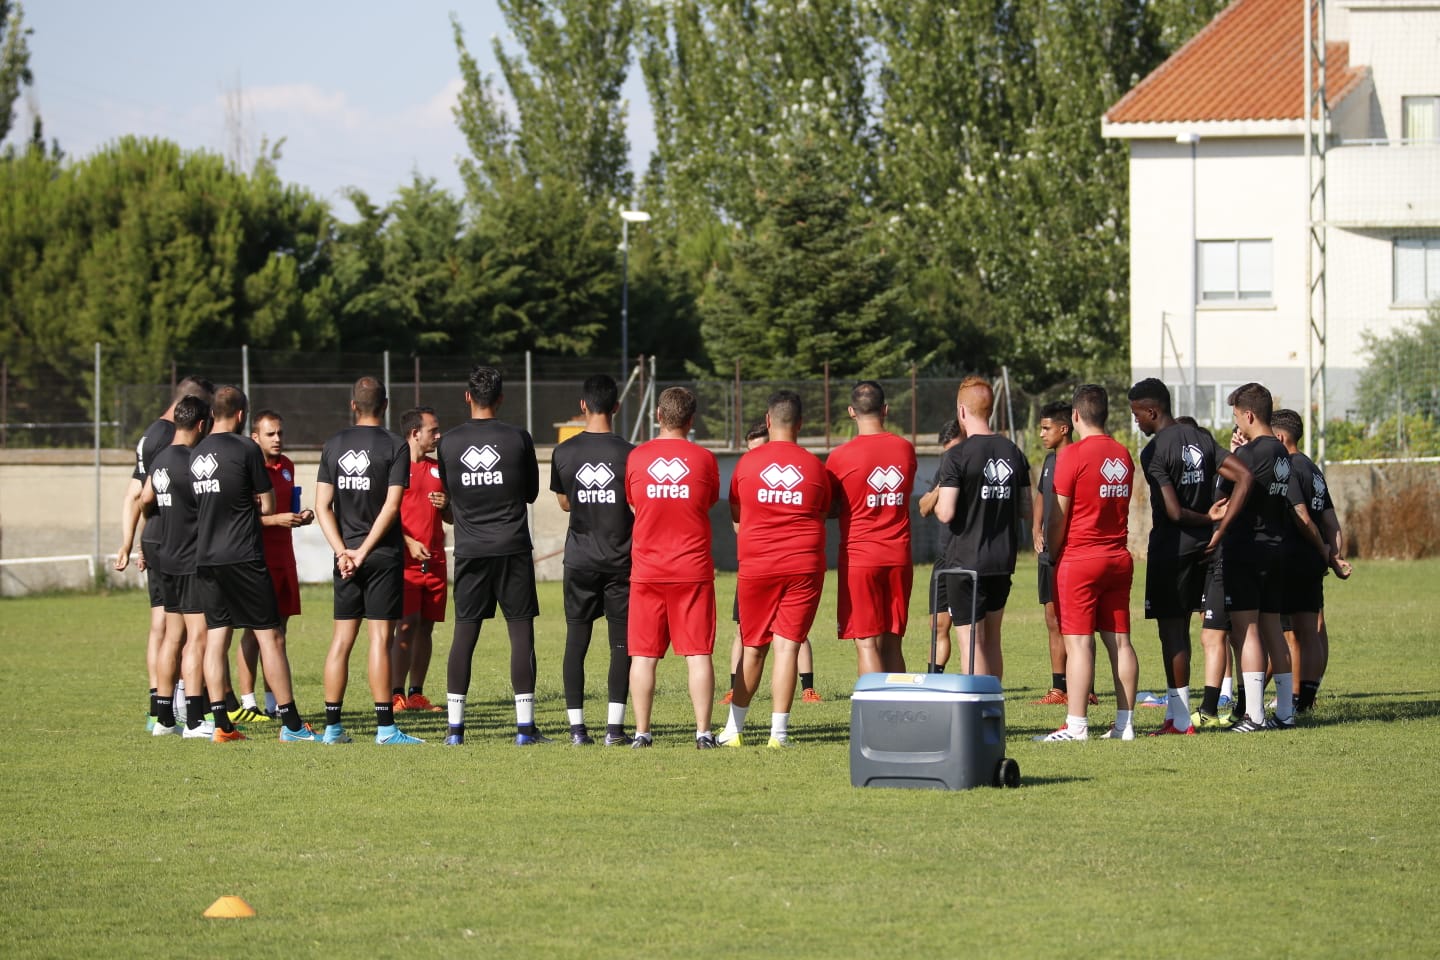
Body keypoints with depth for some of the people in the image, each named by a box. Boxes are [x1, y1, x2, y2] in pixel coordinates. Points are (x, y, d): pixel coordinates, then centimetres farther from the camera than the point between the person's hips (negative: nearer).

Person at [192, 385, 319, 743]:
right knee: (270, 636, -2)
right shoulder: (246, 449, -8)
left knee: (216, 638, 7)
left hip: (205, 559, 6)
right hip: (242, 557, -6)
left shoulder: (196, 454, 9)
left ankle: (221, 724, 3)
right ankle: (291, 724, -4)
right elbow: (268, 507, -4)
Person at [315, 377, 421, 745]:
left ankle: (332, 726, 8)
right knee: (380, 637, -5)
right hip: (384, 555, -4)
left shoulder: (334, 445, 6)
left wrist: (343, 551, -3)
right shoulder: (395, 446, -6)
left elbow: (322, 505, 1)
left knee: (342, 639, 7)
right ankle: (385, 727, -6)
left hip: (346, 558, 4)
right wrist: (364, 552, -10)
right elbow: (391, 506, -12)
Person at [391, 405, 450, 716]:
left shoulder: (438, 470, 16)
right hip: (406, 560, -6)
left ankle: (416, 693, 11)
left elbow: (451, 519, 22)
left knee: (426, 626, 6)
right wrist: (408, 542, -16)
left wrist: (445, 506, 0)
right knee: (407, 625, -11)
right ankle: (397, 694, -9)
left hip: (434, 560, 6)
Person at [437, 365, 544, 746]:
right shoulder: (518, 439, -3)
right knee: (521, 632, 0)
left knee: (464, 635, 5)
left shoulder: (449, 442, 0)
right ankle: (525, 726, -4)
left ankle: (454, 726, 3)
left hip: (470, 552, 2)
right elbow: (532, 493, 8)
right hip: (512, 549, -2)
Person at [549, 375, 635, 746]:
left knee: (576, 641, 6)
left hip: (579, 560, 1)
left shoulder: (564, 453, -1)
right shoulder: (629, 454, -7)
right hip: (621, 559, -1)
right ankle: (614, 726, -4)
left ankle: (577, 727, 2)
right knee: (621, 642, 3)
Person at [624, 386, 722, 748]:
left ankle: (641, 732, 3)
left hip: (647, 569, 1)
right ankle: (703, 732, -4)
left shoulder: (636, 457, -1)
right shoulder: (704, 459, -3)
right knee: (698, 653, 0)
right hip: (693, 568, -1)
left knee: (643, 654, 5)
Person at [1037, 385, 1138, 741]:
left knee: (1079, 643, -7)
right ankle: (1125, 723, 7)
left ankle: (1076, 725, -9)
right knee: (1119, 641, 6)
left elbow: (1059, 515, -10)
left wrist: (1051, 556, 2)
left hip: (1079, 559, -6)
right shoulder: (1123, 456, 9)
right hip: (1118, 558, 6)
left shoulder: (1073, 455, -11)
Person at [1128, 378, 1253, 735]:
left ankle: (1180, 718, 0)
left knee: (1171, 629, -1)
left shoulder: (1153, 452, -14)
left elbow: (1174, 512, -21)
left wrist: (1208, 518, -2)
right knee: (1180, 627, 14)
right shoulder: (1202, 439, 7)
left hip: (1170, 548, -7)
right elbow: (1244, 478, 0)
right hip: (1202, 546, 7)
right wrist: (1220, 529, -2)